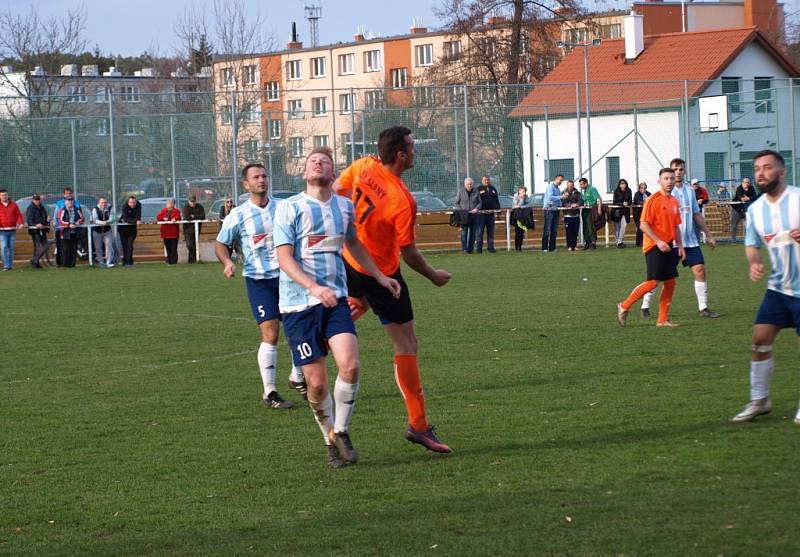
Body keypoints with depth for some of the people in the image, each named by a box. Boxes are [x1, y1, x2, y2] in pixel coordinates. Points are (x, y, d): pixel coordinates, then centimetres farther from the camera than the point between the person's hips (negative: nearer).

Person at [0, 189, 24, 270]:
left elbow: (18, 215, 6)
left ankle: (10, 265, 15)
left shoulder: (13, 205, 9)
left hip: (12, 230, 2)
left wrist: (21, 223, -11)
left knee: (11, 248, 6)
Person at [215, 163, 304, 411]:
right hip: (258, 279, -3)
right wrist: (227, 261, -14)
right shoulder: (238, 215, -2)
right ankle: (269, 392, -2)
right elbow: (221, 243, 5)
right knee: (270, 334, -12)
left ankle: (297, 377, 29)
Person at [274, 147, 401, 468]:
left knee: (350, 366, -17)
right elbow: (284, 257, -11)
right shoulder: (290, 208, -4)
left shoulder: (345, 207, 11)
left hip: (336, 300, 3)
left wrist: (380, 277, 31)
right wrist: (314, 288, -25)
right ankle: (330, 441, 17)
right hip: (299, 305, -3)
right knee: (317, 383, -5)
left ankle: (340, 432, 3)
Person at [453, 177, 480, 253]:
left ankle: (470, 249, 9)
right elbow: (456, 203, 5)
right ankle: (464, 248, -12)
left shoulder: (475, 191, 8)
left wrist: (476, 208, -7)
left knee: (473, 232, 3)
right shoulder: (461, 191, 2)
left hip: (473, 215, 3)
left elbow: (479, 202, 13)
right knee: (464, 231, -11)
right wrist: (460, 210, -10)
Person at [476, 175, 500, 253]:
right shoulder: (478, 189, 3)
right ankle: (478, 248, -3)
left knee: (491, 231, 6)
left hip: (491, 213, 5)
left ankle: (491, 247, 10)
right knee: (480, 231, -5)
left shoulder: (493, 189, 17)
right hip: (481, 213, -5)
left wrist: (498, 210, 13)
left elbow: (497, 200, 21)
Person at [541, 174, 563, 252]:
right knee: (547, 230, -9)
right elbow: (550, 197, -21)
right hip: (549, 210, -8)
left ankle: (552, 247, 10)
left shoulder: (558, 188, 18)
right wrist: (561, 197, -24)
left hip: (556, 210, 8)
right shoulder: (550, 187, -7)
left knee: (554, 230, 6)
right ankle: (544, 248, -9)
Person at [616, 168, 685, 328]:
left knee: (670, 282, 3)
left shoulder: (674, 202, 13)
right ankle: (624, 307, 2)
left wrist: (680, 246, 13)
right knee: (653, 282, -12)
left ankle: (663, 319, 9)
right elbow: (644, 224, -15)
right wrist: (658, 241, -22)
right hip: (654, 247, -8)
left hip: (669, 247, 8)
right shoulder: (653, 200, -11)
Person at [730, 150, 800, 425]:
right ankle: (759, 401, 10)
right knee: (760, 338, -3)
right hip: (778, 287, 5)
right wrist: (754, 264, -6)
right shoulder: (755, 209, 4)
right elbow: (752, 244, 16)